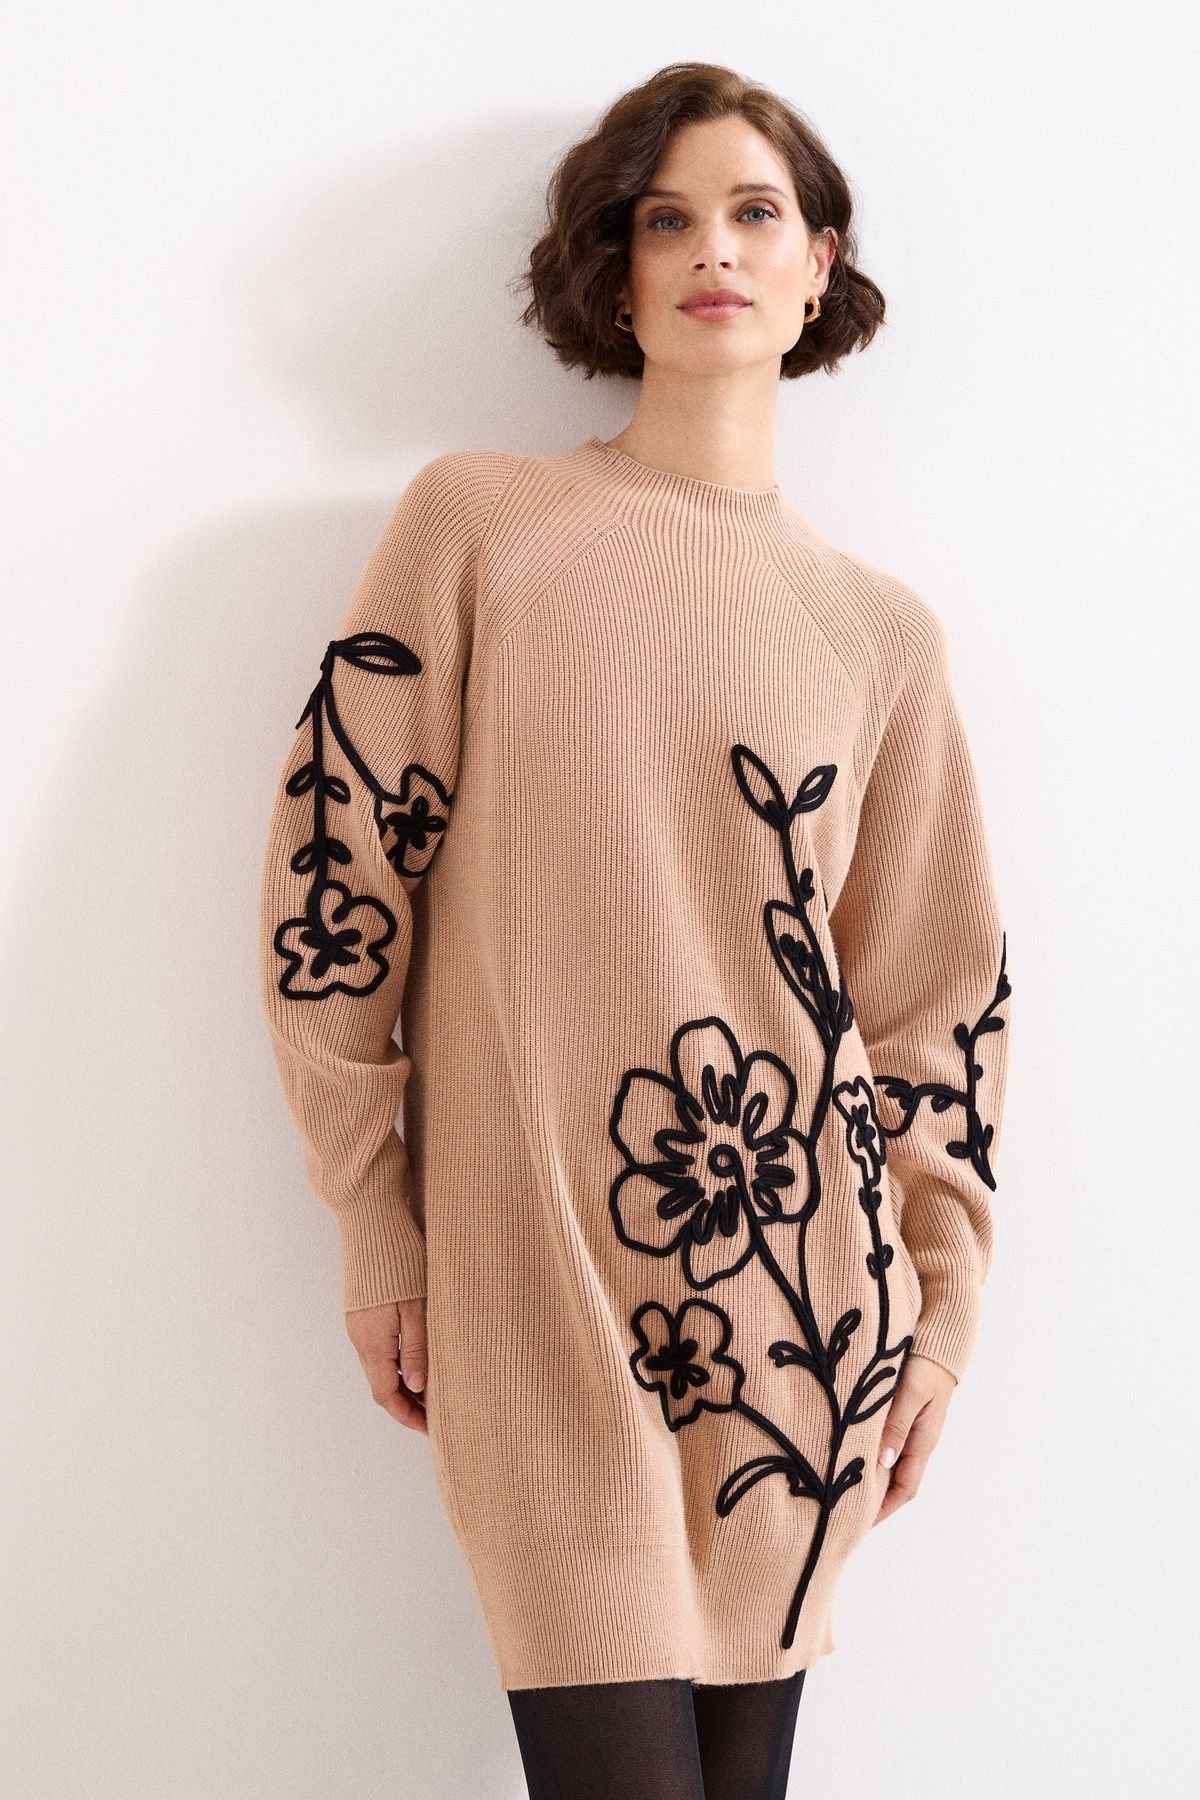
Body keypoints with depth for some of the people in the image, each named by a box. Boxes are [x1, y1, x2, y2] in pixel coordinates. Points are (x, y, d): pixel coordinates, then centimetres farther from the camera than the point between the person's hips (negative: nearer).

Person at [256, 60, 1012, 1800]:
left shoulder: (881, 627, 10)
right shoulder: (479, 519, 3)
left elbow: (934, 986, 12)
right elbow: (341, 867, 1)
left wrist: (942, 1298, 10)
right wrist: (376, 1224, 0)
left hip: (798, 1294, 3)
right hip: (540, 1281, -2)